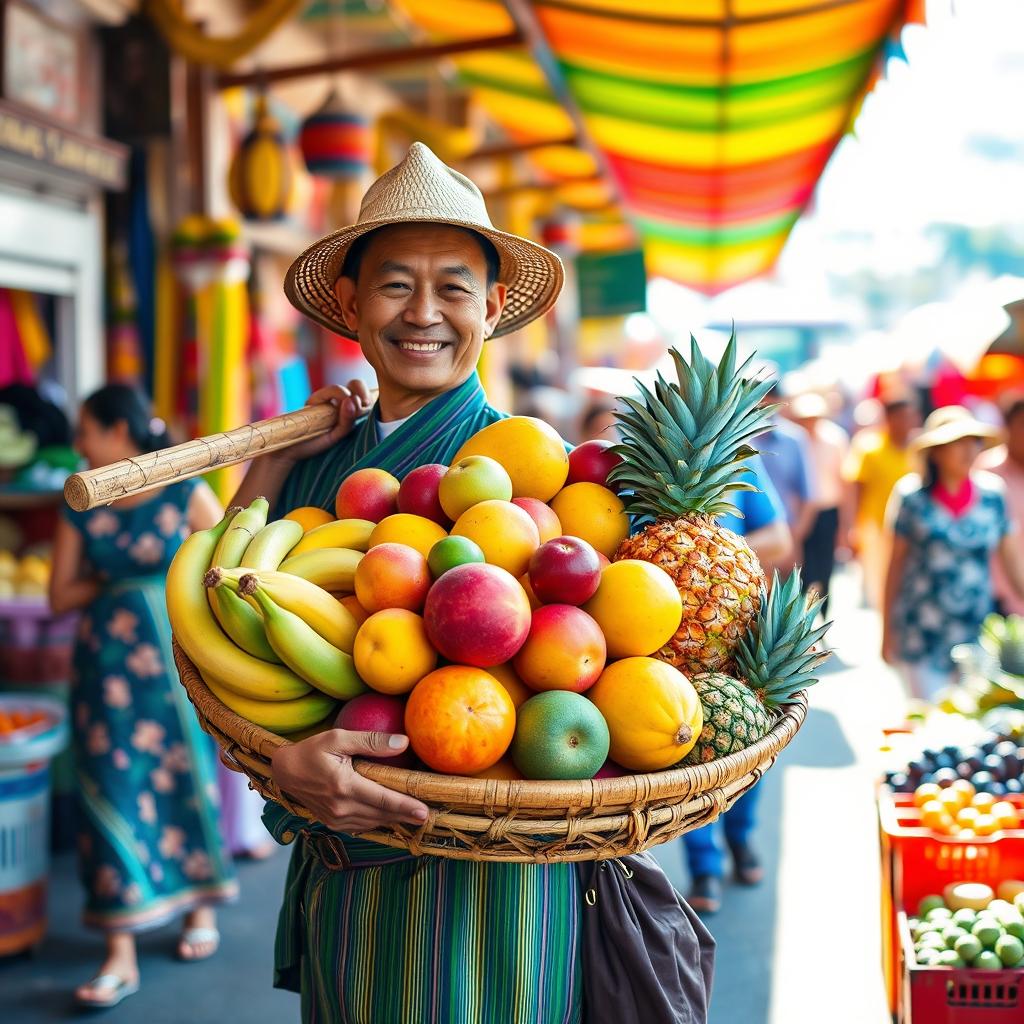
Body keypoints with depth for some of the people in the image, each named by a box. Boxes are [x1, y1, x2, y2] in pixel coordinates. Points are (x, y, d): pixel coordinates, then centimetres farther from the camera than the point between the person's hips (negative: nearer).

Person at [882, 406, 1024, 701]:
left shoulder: (992, 494, 2)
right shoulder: (912, 496, -5)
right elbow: (896, 564, 1)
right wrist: (887, 632, 3)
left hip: (976, 633, 2)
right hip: (920, 638, -2)